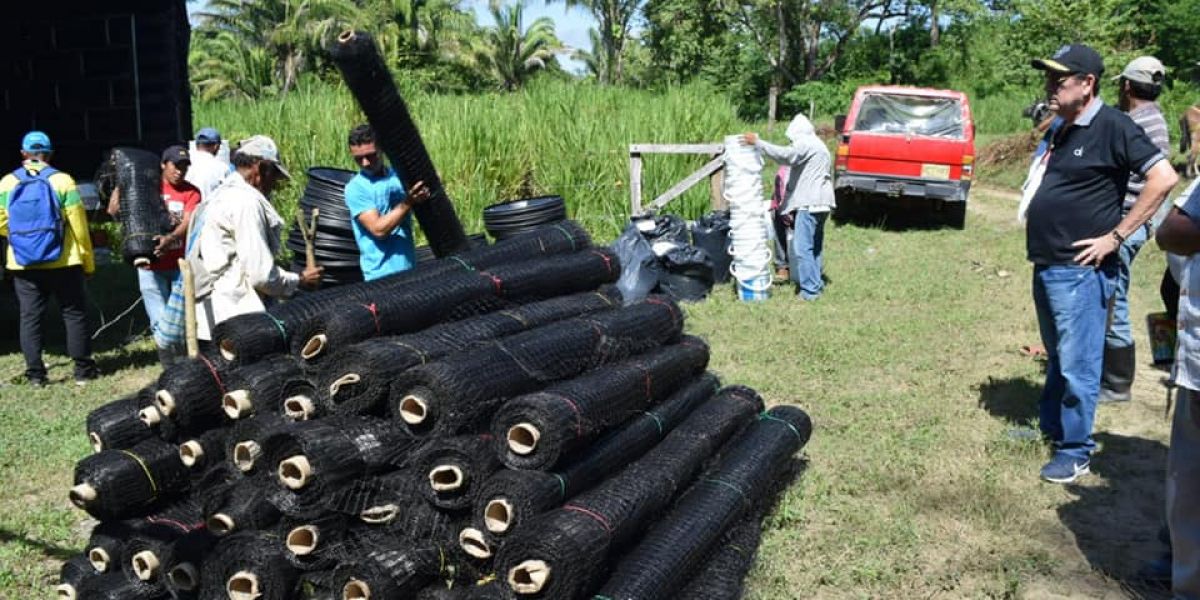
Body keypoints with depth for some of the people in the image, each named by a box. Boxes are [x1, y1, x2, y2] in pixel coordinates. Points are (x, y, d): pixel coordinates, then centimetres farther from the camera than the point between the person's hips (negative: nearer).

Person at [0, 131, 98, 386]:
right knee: (75, 314, 7)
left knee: (30, 317, 9)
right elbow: (78, 225, -7)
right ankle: (83, 369, 8)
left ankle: (35, 374, 9)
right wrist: (88, 260, 2)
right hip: (63, 263, -2)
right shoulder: (61, 180, -7)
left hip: (23, 265, 2)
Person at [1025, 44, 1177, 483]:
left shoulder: (1112, 127, -13)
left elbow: (1163, 178, -19)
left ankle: (1075, 453, 10)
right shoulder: (1061, 129, 12)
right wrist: (1038, 242, 12)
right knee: (1056, 358, 21)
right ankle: (1049, 427, 35)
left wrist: (1116, 236, -18)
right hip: (1046, 265, 9)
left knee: (1077, 365, -1)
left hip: (1079, 270, -9)